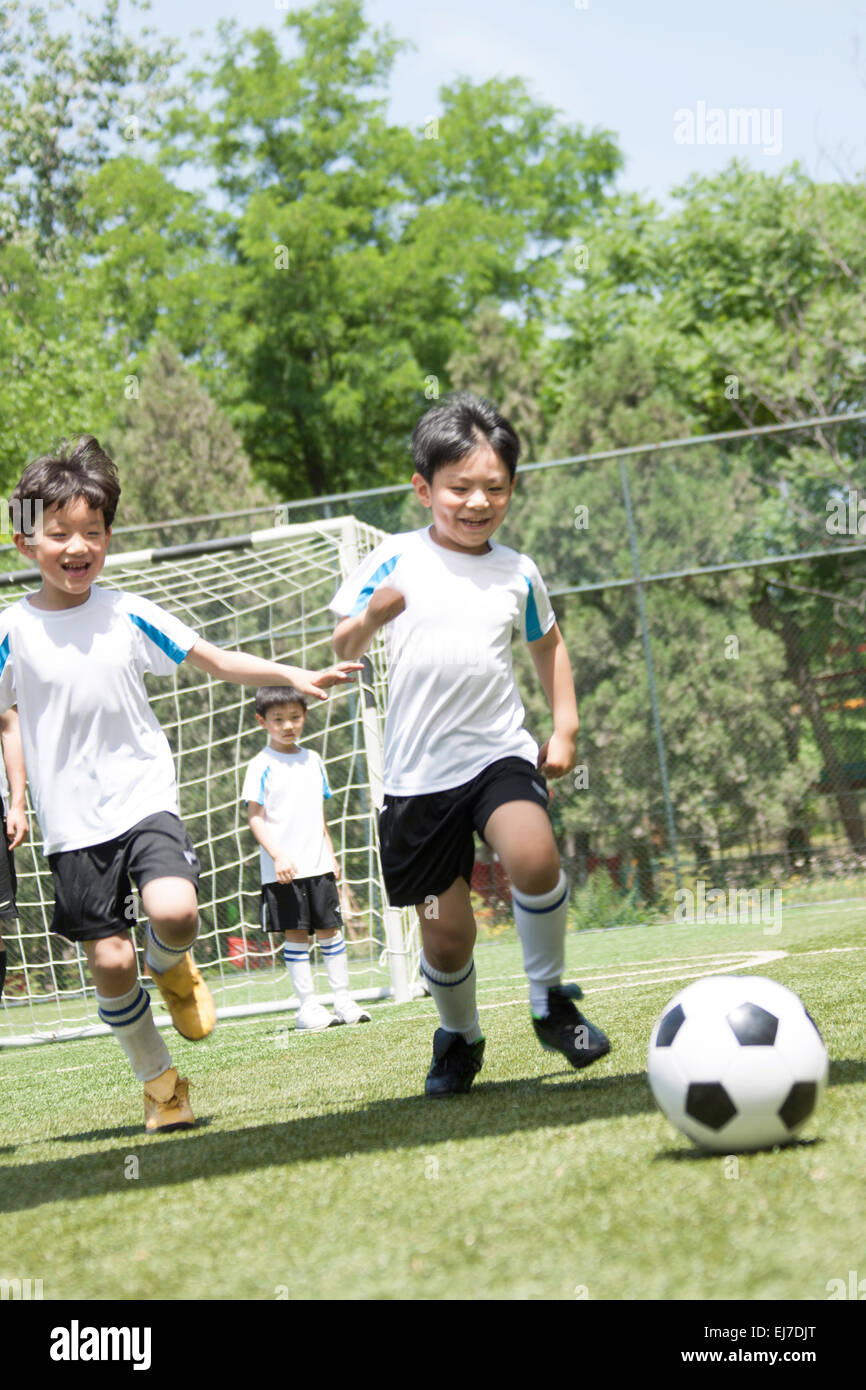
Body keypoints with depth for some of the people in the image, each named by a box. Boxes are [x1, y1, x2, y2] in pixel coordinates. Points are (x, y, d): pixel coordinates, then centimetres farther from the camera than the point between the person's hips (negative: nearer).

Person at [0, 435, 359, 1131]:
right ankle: (161, 1085, 20)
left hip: (146, 799, 0)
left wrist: (294, 675, -2)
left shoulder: (128, 614, 1)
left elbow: (217, 661, 8)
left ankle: (173, 969, 14)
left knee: (174, 912, -24)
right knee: (109, 960, -1)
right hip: (73, 822, 0)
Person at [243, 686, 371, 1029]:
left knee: (330, 929, 5)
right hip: (283, 869, -5)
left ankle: (343, 1001, 12)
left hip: (318, 865, 5)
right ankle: (308, 1007, 4)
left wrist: (331, 856, 17)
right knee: (295, 935, -2)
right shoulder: (262, 766, -5)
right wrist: (278, 856, -18)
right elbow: (255, 817, -8)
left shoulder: (312, 760, 11)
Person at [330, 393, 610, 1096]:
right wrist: (372, 616, -21)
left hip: (500, 751, 1)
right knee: (446, 934, 2)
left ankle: (551, 1001, -7)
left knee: (534, 857, -29)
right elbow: (343, 649, 0)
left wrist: (566, 727, 17)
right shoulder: (395, 560, 0)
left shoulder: (518, 572, 7)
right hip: (420, 771, -1)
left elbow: (548, 642, 25)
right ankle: (459, 1037, 33)